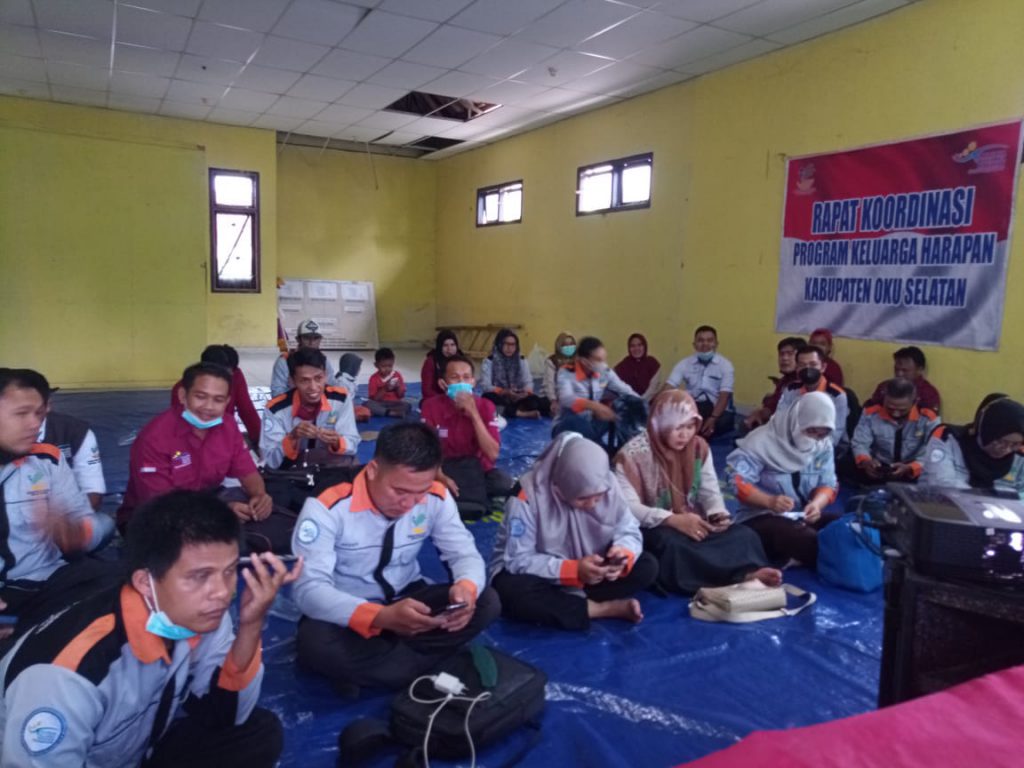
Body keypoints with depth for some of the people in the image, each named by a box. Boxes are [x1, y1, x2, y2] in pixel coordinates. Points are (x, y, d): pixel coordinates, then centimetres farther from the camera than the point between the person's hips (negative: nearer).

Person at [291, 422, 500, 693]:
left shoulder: (436, 498, -12)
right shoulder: (328, 508, -24)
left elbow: (465, 554, -7)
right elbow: (308, 589, -30)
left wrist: (466, 587, -33)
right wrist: (382, 617, -46)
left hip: (407, 600, 4)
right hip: (351, 615, -4)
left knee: (486, 602, -19)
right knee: (316, 643, -37)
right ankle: (424, 657, -15)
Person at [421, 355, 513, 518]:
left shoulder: (485, 406, -8)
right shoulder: (431, 406, -10)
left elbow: (492, 454, -17)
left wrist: (474, 414, -25)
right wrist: (441, 477, -31)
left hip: (477, 468, 1)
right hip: (444, 469, -1)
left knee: (505, 484, -31)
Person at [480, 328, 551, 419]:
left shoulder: (522, 361, 9)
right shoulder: (488, 361, -1)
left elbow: (528, 382, 0)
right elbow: (485, 386, -12)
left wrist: (526, 392, -24)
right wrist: (505, 392, -28)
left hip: (517, 399, 3)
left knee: (534, 400, -26)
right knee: (488, 397, -37)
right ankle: (521, 413, -41)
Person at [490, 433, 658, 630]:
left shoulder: (607, 484, -15)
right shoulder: (528, 495, -28)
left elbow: (629, 531, -8)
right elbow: (518, 560, -25)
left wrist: (622, 555, -32)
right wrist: (574, 570, -35)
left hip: (589, 569, 4)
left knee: (647, 567, -13)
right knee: (514, 593, -36)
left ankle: (569, 603, -18)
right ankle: (605, 609, -21)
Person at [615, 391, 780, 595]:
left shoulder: (699, 447, 4)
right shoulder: (632, 455, -13)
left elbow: (710, 492, 7)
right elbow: (627, 507, -19)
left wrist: (719, 515, -18)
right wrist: (673, 520, -31)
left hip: (693, 524, 5)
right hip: (652, 529, -5)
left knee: (743, 534, -19)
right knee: (672, 545, -39)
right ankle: (743, 575, -41)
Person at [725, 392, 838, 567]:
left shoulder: (823, 446, 7)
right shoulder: (763, 441, -12)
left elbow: (828, 484, 3)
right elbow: (737, 481, -19)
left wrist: (817, 504, -22)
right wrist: (769, 501, -36)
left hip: (804, 517, 7)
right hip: (761, 517, -6)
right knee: (810, 541, -38)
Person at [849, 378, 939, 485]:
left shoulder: (929, 419, -9)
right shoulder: (870, 414, -6)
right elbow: (859, 444, -4)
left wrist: (909, 468, -34)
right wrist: (866, 462, -28)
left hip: (913, 475, -1)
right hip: (878, 472, 1)